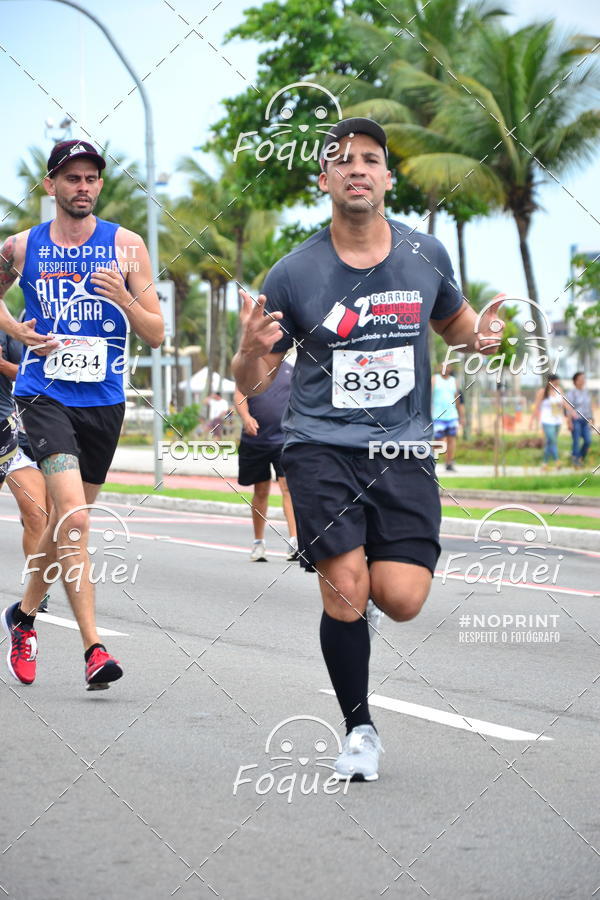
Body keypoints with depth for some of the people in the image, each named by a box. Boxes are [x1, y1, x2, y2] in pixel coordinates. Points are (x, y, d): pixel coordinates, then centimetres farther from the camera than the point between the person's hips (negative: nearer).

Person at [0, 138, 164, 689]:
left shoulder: (126, 246, 1)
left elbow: (156, 335, 1)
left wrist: (125, 298, -19)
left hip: (103, 400, 2)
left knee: (68, 519, 14)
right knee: (73, 514, -20)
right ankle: (93, 648, -21)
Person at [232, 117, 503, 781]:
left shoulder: (425, 255, 5)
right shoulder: (294, 273, -2)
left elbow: (454, 322, 24)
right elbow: (252, 383, 4)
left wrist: (480, 335, 1)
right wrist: (251, 350, -20)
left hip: (402, 448, 2)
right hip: (321, 446, -2)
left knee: (402, 600, -11)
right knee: (345, 598, -14)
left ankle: (351, 566, 27)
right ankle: (359, 728, 9)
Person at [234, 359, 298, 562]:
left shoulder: (290, 370, 8)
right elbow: (239, 395, -8)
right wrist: (246, 417, -25)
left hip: (284, 438, 0)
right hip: (255, 439, 0)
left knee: (288, 487, -15)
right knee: (261, 491, 10)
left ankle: (294, 541, -22)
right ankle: (258, 542, 24)